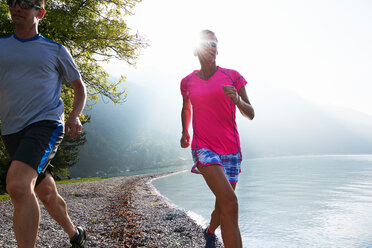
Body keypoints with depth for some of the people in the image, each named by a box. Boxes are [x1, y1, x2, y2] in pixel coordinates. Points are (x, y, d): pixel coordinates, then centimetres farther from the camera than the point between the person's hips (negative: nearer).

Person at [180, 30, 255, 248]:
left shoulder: (232, 76, 3)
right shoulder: (187, 82, 7)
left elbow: (251, 114, 0)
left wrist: (237, 100, -19)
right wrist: (185, 132, 17)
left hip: (230, 150, 2)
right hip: (203, 148, -1)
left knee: (222, 208, 13)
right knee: (230, 203, -22)